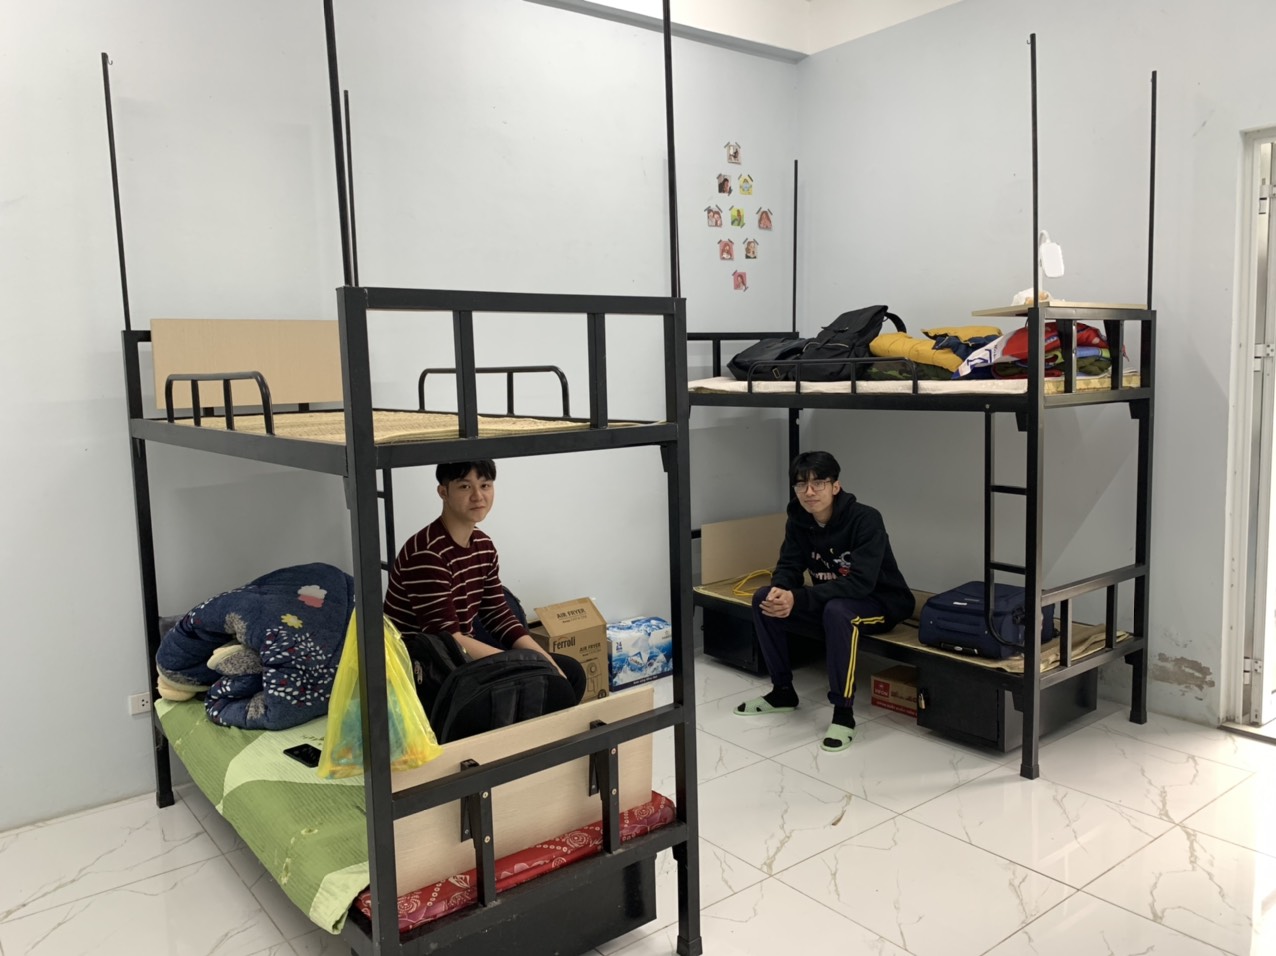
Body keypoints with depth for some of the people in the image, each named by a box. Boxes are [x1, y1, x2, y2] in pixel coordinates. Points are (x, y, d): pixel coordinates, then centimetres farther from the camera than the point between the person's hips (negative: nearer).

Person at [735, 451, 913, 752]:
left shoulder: (865, 519, -27)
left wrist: (797, 598, -41)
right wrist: (779, 591, -31)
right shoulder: (798, 521, -7)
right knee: (764, 598, -9)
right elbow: (788, 567, -6)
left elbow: (860, 583, -35)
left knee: (837, 610, -38)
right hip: (832, 599, 7)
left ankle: (843, 713, -26)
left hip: (881, 602, -7)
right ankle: (783, 691, 5)